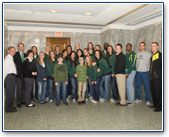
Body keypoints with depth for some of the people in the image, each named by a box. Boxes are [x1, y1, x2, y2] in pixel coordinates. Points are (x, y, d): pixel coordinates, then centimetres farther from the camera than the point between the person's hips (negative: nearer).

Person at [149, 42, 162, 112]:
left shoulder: (160, 55, -8)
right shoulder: (152, 56, 17)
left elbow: (162, 66, -11)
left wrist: (160, 75, -12)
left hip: (158, 78, -8)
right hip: (152, 78, 8)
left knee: (158, 92, -1)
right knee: (153, 92, 15)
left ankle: (160, 107, 10)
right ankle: (155, 104, 29)